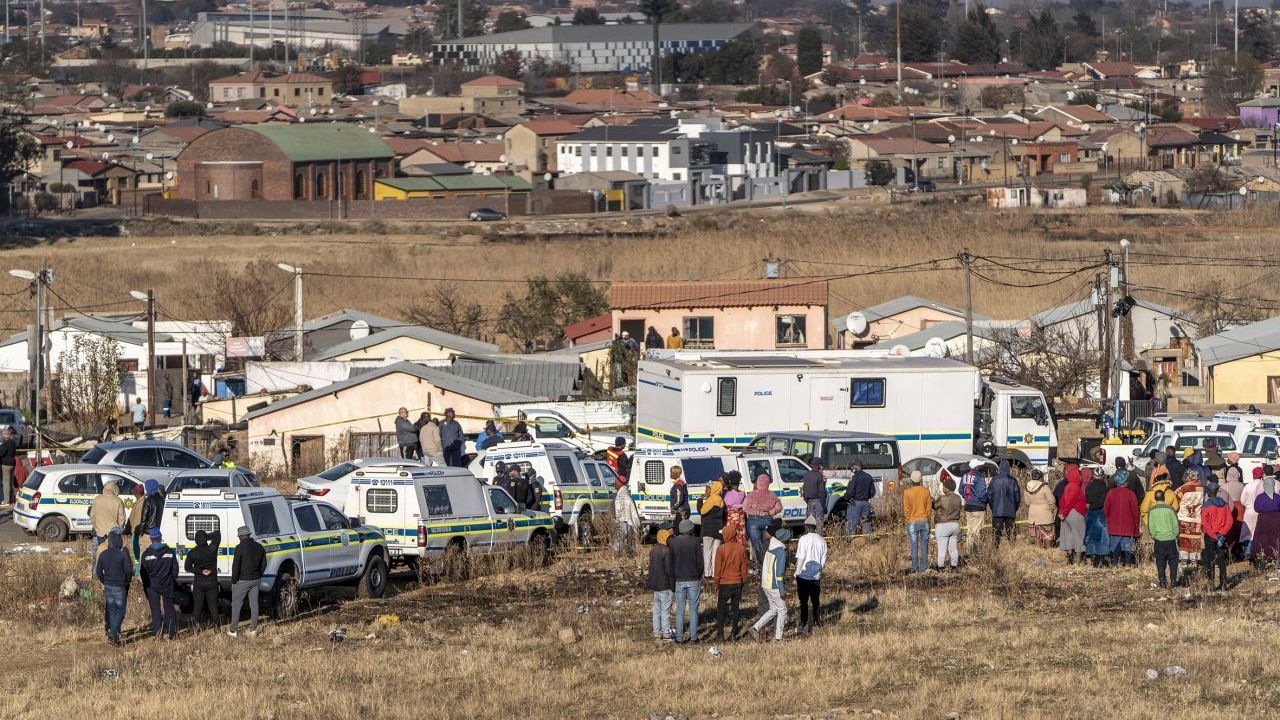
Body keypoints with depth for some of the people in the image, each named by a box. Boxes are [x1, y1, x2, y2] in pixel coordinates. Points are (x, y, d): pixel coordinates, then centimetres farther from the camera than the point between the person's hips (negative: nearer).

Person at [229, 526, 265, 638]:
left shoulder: (240, 548, -17)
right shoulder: (259, 547, 4)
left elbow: (236, 565, -17)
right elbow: (264, 564, 12)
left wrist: (234, 581, -8)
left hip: (242, 581, -6)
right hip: (255, 580, 6)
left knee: (236, 605, 2)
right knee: (254, 604, 11)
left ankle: (233, 630, 3)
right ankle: (253, 629, 14)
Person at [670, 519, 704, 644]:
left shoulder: (673, 542, -2)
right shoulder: (695, 542, -8)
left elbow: (671, 563, -1)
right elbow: (700, 563, -6)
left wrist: (673, 578, 8)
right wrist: (699, 576, 10)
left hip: (679, 580, 2)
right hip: (694, 580, -2)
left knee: (680, 610, 8)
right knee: (693, 610, 5)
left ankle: (679, 637, 8)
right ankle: (693, 637, 5)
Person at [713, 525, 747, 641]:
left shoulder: (721, 549, -13)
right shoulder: (741, 549, 0)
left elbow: (718, 569, -9)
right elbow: (744, 568, 6)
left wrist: (715, 584, 0)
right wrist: (743, 582, 17)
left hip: (724, 584, -4)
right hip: (737, 583, 4)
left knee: (721, 610, 5)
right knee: (735, 609, 10)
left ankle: (720, 634, 2)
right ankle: (734, 633, 10)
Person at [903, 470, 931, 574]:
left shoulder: (907, 492, -10)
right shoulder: (926, 491, -5)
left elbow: (906, 510, -7)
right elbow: (929, 507, 2)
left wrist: (908, 521, 3)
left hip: (912, 522, -2)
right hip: (924, 521, 2)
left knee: (914, 546, 3)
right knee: (924, 545, 8)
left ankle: (915, 568, 4)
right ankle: (924, 568, 10)